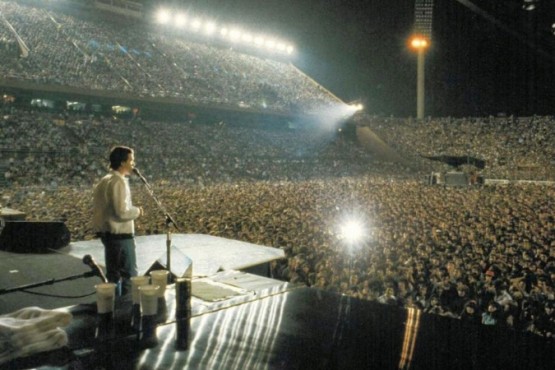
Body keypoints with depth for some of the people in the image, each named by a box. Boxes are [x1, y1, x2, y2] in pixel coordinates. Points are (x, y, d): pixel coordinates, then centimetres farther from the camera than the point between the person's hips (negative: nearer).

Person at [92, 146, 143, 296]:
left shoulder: (104, 180, 12)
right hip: (121, 235, -9)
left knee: (113, 274, 16)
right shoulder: (119, 182, -18)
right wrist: (137, 211, -7)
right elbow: (122, 212, -24)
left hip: (107, 233, 9)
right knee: (129, 275, 0)